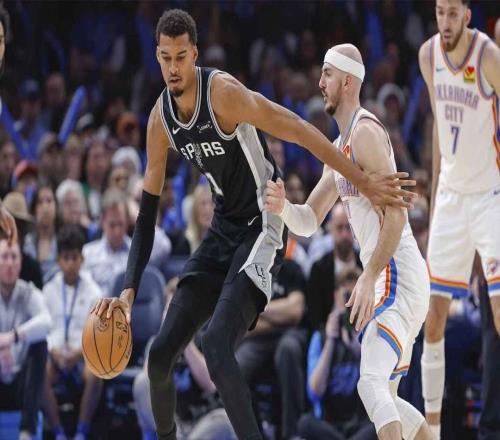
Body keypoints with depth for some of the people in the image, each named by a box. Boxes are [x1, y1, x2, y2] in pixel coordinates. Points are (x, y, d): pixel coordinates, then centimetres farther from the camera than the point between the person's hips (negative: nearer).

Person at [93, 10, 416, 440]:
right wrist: (129, 291, -3)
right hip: (223, 231, 7)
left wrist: (364, 182, -21)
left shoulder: (223, 93, -22)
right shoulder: (160, 119, 0)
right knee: (160, 354, 5)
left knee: (216, 345, -26)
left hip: (261, 228, -7)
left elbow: (300, 132, -21)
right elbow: (148, 211, 4)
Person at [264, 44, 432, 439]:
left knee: (371, 384, -25)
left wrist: (368, 279, -25)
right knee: (385, 398, 18)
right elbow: (309, 222, 21)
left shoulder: (365, 131, -12)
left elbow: (397, 215, -20)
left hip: (398, 276, -11)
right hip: (388, 279, 11)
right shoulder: (339, 148, 20)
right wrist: (282, 207, -2)